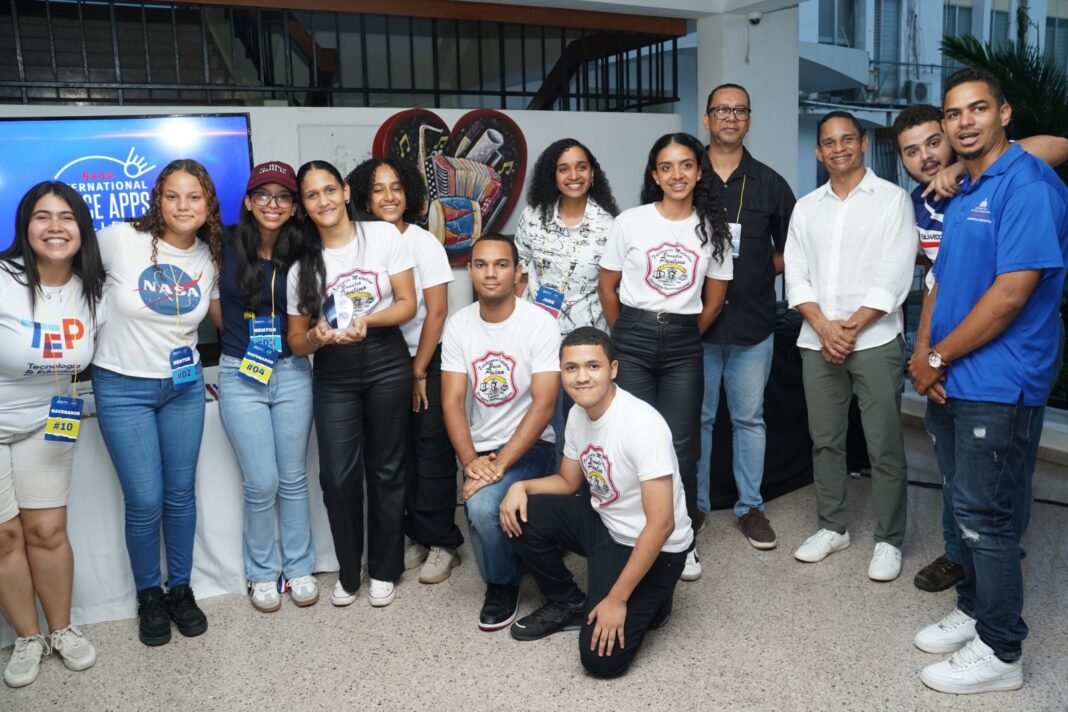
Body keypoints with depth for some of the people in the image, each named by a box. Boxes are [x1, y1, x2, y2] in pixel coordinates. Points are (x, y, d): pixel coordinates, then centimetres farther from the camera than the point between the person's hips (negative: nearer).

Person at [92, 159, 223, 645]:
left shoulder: (209, 257, -2)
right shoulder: (119, 240, -15)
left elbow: (223, 316, 14)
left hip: (184, 386, 4)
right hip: (123, 389, -3)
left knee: (181, 493, 11)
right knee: (145, 501, 0)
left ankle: (180, 588, 30)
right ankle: (149, 596, 24)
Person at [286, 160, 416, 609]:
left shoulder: (383, 235, 0)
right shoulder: (302, 264, 5)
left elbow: (408, 303, -3)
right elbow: (295, 340, 6)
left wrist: (367, 320, -20)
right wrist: (316, 336, -17)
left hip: (386, 365, -1)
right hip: (333, 374, 2)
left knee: (385, 469, 7)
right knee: (337, 476, -1)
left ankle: (383, 570, 23)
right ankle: (349, 571, 20)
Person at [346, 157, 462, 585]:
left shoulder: (423, 242, -7)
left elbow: (436, 311, -9)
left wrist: (418, 372, -9)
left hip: (427, 360, -3)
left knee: (431, 450, 0)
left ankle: (442, 544, 11)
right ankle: (416, 537, 20)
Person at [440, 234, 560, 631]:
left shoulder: (540, 324, -12)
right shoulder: (458, 324, 0)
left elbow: (543, 406, -18)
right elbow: (452, 402, -3)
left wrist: (500, 464, -24)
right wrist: (471, 462, -17)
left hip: (529, 446, -4)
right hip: (479, 449, 4)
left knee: (483, 506, -28)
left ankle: (502, 586, 2)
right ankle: (503, 577, 23)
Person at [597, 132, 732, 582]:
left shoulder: (713, 228, 3)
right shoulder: (630, 222, -1)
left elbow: (715, 299, 11)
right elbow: (607, 287, 6)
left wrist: (683, 338, 11)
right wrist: (629, 335, 10)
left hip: (684, 345, 1)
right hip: (632, 341, -1)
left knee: (681, 445, 4)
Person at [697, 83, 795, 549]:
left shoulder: (770, 184, 7)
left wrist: (758, 271, -2)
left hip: (752, 323, 1)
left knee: (749, 418, 9)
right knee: (697, 419, 7)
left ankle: (750, 506, 21)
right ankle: (694, 506, 20)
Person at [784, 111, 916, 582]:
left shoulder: (892, 199, -1)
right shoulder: (806, 207, 11)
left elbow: (895, 277, -8)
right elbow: (796, 277, 4)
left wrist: (852, 327, -13)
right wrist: (824, 327, -9)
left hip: (875, 339, -4)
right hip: (817, 341, 4)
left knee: (884, 447, 2)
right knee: (824, 440, 11)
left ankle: (888, 540, 15)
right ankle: (833, 527, 25)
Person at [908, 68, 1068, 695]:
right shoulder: (963, 195, 15)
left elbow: (1012, 293, -22)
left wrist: (939, 358, -13)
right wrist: (924, 357, 0)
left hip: (996, 386, -8)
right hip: (950, 382, 9)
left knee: (987, 517, 0)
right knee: (968, 507, 18)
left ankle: (1001, 652, 15)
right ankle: (974, 612, 34)